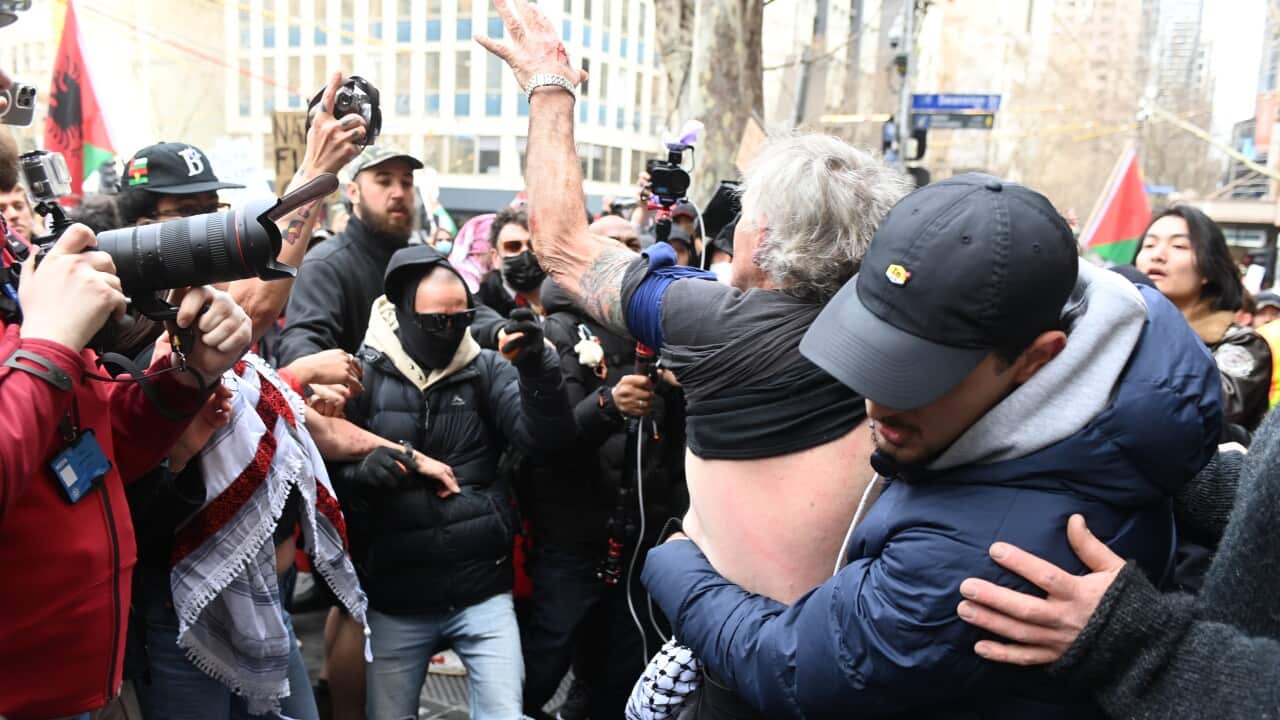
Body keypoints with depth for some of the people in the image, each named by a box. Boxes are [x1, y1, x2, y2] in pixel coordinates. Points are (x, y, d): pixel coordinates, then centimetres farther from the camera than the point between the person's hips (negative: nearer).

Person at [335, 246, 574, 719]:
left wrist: (538, 369, -25)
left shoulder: (486, 370, 1)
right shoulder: (363, 377, -4)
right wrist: (361, 475, -26)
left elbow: (543, 437, -10)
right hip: (395, 601, 0)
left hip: (483, 593, 0)